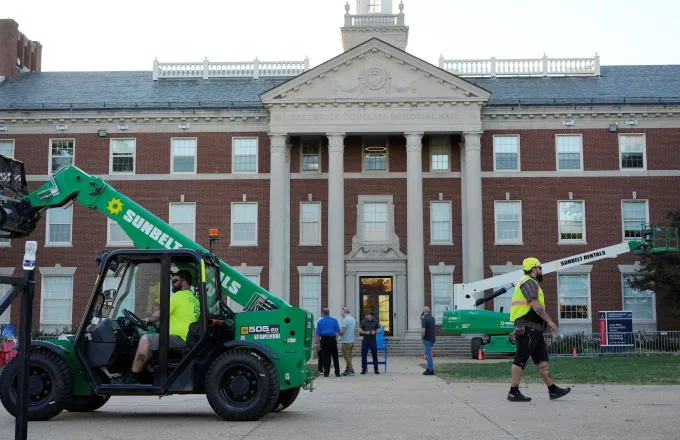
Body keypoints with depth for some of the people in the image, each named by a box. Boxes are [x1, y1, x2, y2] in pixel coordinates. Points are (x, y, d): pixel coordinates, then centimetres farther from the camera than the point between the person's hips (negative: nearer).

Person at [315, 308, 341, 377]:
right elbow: (338, 331, 2)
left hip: (324, 339, 0)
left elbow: (317, 333, 4)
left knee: (325, 357, 4)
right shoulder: (334, 320, 4)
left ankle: (326, 373, 3)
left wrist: (318, 341, 8)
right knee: (335, 356, 4)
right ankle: (337, 373, 3)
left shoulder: (320, 321, 5)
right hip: (332, 338, 0)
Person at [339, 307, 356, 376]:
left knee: (346, 357, -3)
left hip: (346, 341, -9)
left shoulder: (345, 320, -17)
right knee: (349, 356, 13)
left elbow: (342, 331, -21)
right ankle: (347, 370, 16)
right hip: (351, 340, 9)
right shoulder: (353, 319, 11)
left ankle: (351, 370, -4)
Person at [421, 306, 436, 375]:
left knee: (429, 355, -4)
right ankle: (429, 368, 23)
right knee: (428, 354, 19)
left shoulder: (425, 319, -16)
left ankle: (431, 371, -2)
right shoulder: (432, 318, 10)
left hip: (427, 339, -8)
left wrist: (422, 337, -6)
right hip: (432, 338, 8)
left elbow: (423, 330, -23)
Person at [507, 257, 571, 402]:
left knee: (542, 360, 8)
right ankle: (513, 392, -5)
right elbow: (535, 305, -20)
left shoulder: (531, 283, 25)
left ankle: (553, 390, 9)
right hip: (528, 329, -11)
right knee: (521, 359, -8)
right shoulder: (528, 282, -9)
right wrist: (549, 321, -21)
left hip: (534, 330, 11)